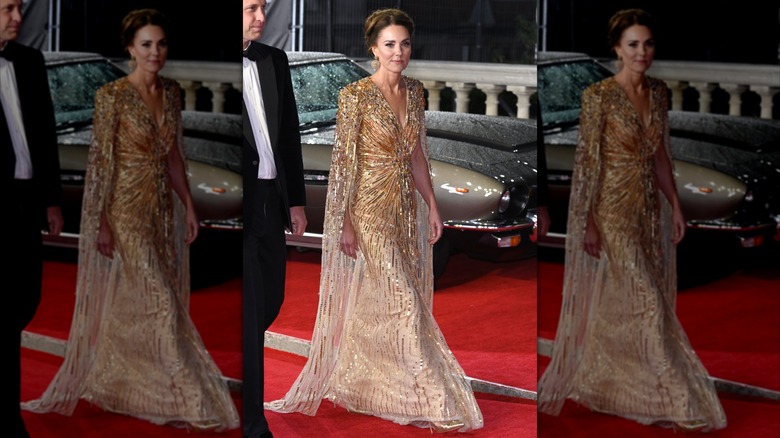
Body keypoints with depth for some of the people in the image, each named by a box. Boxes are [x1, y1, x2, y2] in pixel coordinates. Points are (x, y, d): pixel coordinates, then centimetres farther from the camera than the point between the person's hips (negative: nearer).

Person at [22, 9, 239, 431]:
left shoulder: (171, 93, 7)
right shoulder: (112, 96, -14)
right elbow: (100, 163, -13)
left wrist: (188, 206, 12)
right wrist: (102, 224, -15)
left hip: (162, 209, 7)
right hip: (127, 210, -7)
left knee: (136, 305, 13)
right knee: (152, 301, -5)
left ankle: (118, 383, 26)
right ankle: (183, 397, 1)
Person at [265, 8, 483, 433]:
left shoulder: (414, 92, 6)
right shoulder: (356, 95, -14)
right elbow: (344, 162, -13)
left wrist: (432, 205, 12)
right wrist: (345, 223, -15)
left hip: (405, 208, 7)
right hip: (370, 210, -7)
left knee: (382, 303, 12)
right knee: (397, 300, -4)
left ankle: (362, 380, 26)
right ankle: (427, 398, 2)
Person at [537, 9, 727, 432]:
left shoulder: (657, 92, 6)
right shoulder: (599, 96, -14)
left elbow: (660, 155, 14)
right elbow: (587, 162, -14)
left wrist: (675, 205, 12)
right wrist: (588, 223, -15)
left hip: (648, 208, 7)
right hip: (612, 210, -7)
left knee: (645, 299, 12)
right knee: (638, 301, -4)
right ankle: (670, 396, 2)